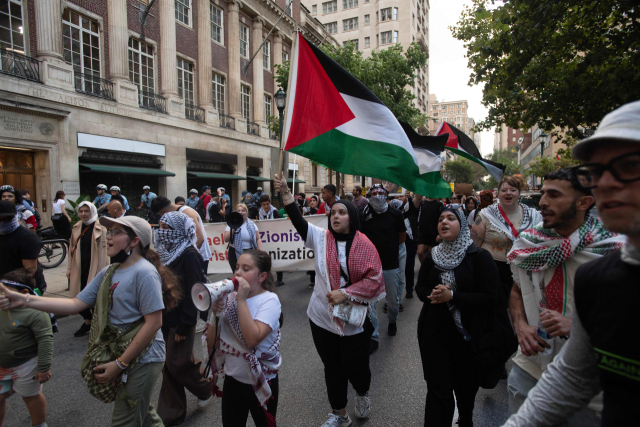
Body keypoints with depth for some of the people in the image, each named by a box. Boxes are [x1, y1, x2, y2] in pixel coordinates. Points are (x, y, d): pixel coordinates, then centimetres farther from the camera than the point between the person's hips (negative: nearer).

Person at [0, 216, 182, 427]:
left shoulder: (144, 272, -20)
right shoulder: (108, 272, 8)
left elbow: (153, 322, -22)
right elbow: (75, 304, 6)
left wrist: (119, 364, -17)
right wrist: (25, 300, -4)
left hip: (142, 359, -8)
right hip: (118, 354, 8)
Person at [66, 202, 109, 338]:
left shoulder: (100, 228, -5)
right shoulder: (76, 228, 10)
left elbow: (104, 250, -7)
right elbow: (72, 249, 16)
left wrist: (103, 270, -11)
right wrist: (69, 268, 12)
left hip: (94, 268, -5)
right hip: (78, 268, 5)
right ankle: (88, 320, 29)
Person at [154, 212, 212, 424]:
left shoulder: (189, 255, -18)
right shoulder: (166, 252, 7)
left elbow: (193, 292, -21)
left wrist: (184, 325, -19)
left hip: (181, 320, -8)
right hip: (166, 318, 8)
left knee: (178, 363, 2)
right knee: (169, 365, 14)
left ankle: (205, 388, 30)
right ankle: (172, 413, 29)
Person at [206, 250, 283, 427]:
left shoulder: (269, 300, -17)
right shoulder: (229, 298, -6)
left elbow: (253, 339, -32)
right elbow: (211, 344, -3)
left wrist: (241, 300, -26)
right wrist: (215, 313, -19)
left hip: (261, 381, -4)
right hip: (232, 378, 4)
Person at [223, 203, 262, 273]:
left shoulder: (251, 224, 7)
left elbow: (258, 239, 5)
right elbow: (226, 239, -5)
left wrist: (260, 252, -5)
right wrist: (233, 229, -14)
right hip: (235, 254, -1)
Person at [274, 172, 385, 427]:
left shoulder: (364, 245, -8)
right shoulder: (321, 238, -2)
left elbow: (374, 280, -11)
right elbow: (299, 222, -14)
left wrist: (345, 293, -19)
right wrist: (285, 192, -24)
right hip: (323, 317, 2)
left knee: (354, 365, 10)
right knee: (332, 367, 15)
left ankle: (362, 394, 47)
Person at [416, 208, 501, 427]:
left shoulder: (479, 256, -10)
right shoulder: (432, 256, 3)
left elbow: (489, 298, -15)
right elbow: (420, 288, 9)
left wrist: (452, 296, -24)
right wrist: (432, 295, -14)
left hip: (467, 334, -1)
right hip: (435, 333, 2)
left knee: (466, 386, 19)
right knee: (438, 388, 1)